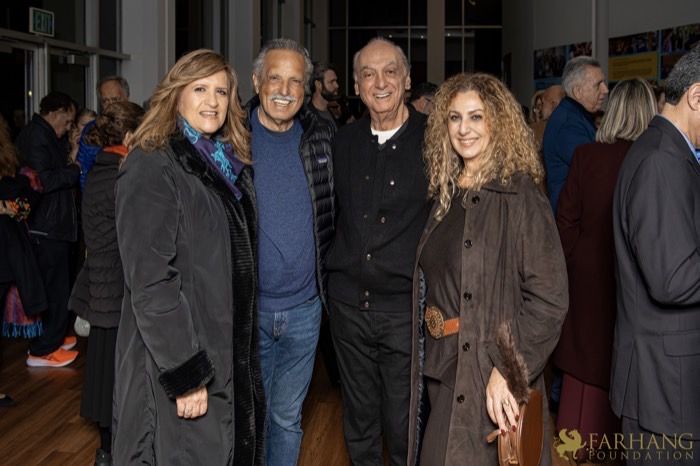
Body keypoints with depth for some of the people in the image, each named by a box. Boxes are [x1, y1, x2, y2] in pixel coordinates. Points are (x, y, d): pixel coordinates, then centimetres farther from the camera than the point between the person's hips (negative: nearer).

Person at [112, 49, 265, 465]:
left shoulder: (233, 164, 10)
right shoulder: (152, 167, -13)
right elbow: (149, 280, -20)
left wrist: (247, 350, 13)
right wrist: (186, 374, -22)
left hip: (234, 357, 7)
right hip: (179, 366, -7)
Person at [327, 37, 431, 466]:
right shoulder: (345, 141, 7)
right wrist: (334, 276, 11)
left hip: (406, 306, -4)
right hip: (349, 303, 4)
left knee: (405, 430, 7)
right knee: (359, 421, 18)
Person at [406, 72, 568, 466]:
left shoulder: (519, 195, -13)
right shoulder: (447, 193, 8)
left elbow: (549, 297, -17)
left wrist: (508, 370, -21)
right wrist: (430, 357, 9)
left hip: (489, 374, -6)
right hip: (442, 367, 6)